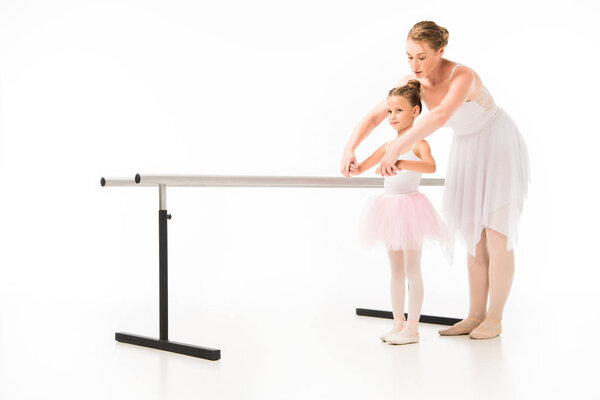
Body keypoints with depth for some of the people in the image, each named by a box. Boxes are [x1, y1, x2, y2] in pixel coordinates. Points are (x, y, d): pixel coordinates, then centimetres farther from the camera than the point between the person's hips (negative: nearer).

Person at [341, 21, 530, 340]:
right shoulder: (412, 81, -11)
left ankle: (494, 319, 7)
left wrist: (396, 147, -56)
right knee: (475, 237, 7)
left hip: (500, 146, -7)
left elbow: (440, 117, -52)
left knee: (498, 236, -5)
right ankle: (476, 316, 13)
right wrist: (349, 148, -27)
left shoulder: (463, 77, -33)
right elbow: (373, 117, -10)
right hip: (468, 149, 7)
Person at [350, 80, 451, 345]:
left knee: (412, 271, -1)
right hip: (390, 208, 7)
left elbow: (430, 166, -31)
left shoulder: (419, 144, -10)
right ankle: (398, 324, 22)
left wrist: (401, 163, -45)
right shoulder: (388, 147, 9)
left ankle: (412, 329, 5)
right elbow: (361, 168, 14)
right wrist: (352, 168, -9)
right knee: (395, 270, 13)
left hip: (410, 207, -7)